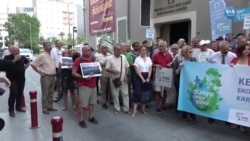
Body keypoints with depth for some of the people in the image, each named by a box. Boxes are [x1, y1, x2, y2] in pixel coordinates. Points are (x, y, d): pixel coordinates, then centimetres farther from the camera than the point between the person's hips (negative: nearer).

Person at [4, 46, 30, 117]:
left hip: (21, 78, 5)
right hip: (12, 79, -5)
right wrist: (15, 59, -22)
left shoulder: (22, 57, 9)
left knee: (20, 93, 10)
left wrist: (25, 67, 11)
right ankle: (11, 110, -1)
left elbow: (28, 62, 27)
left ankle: (18, 107, 23)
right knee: (13, 94, -8)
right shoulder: (7, 57, -4)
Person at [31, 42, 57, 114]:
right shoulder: (42, 56, -10)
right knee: (45, 94, -1)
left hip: (53, 77, 7)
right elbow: (33, 64, -11)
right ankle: (44, 109, 8)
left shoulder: (52, 55, 12)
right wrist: (40, 72, -11)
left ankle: (50, 106, 25)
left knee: (51, 93, 15)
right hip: (46, 77, -7)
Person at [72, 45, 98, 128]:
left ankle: (91, 117, 30)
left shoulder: (93, 59, 8)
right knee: (83, 104, -2)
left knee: (92, 102, 15)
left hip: (93, 84, 6)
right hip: (84, 85, -6)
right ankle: (81, 120, 11)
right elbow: (73, 72, -11)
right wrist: (82, 77, -23)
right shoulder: (78, 60, -9)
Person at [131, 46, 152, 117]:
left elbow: (150, 69, 5)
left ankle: (143, 108, 20)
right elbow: (137, 70, -9)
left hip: (147, 77, 4)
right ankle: (134, 109, -6)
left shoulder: (149, 59, 8)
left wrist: (148, 78, -7)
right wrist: (142, 78, -14)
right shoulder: (137, 59, -3)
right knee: (137, 92, -9)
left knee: (145, 93, 8)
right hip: (139, 77, -4)